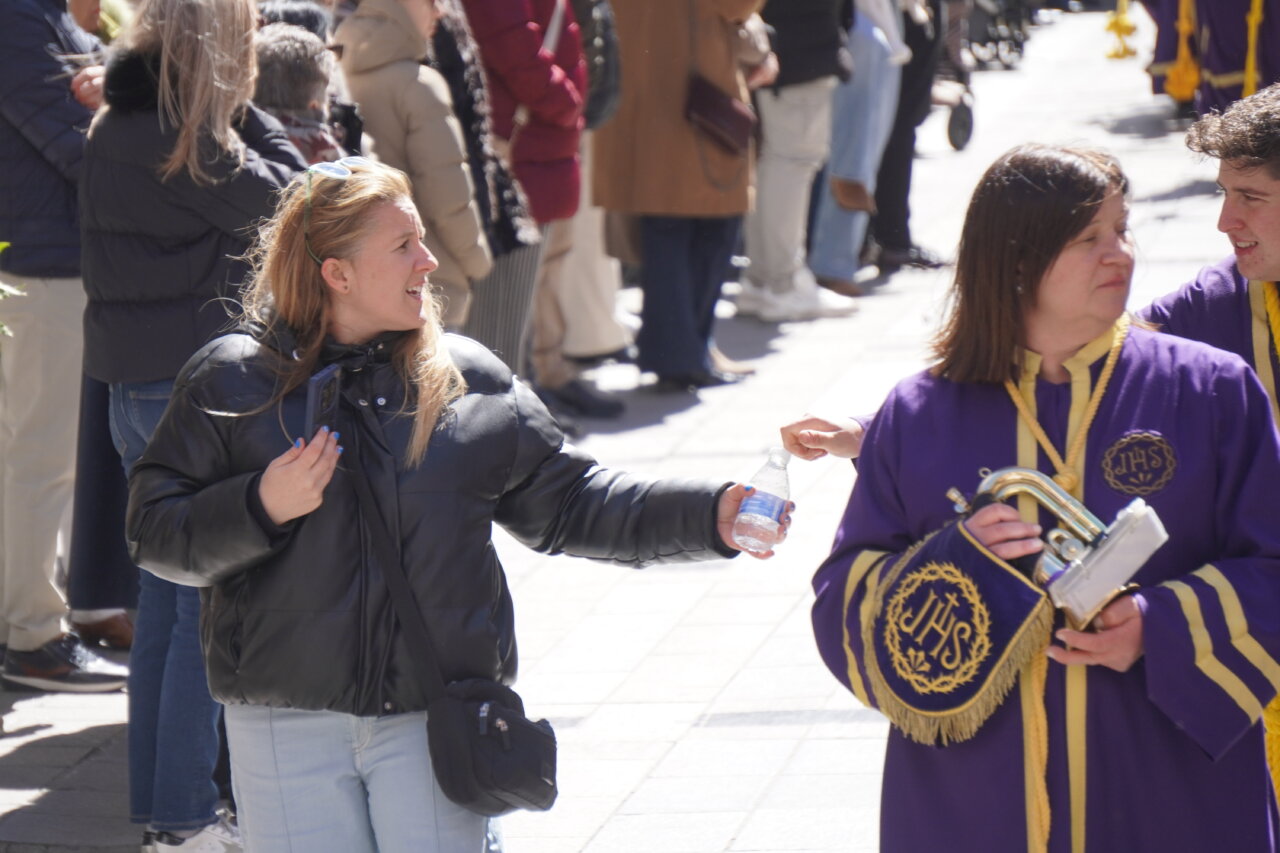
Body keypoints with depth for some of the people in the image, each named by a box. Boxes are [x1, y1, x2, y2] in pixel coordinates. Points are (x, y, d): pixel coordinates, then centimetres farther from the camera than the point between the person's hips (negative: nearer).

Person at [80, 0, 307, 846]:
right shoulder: (196, 142, -19)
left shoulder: (114, 129, 8)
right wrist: (251, 116, -4)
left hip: (134, 386, 9)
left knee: (164, 595, 16)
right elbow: (291, 206, -12)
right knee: (210, 603, -1)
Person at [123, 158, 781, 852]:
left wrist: (711, 516, 3)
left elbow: (566, 502, 11)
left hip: (436, 720, 2)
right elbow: (153, 532, -1)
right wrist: (261, 508, -18)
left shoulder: (470, 381, 7)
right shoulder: (230, 382, 0)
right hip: (288, 725, -1)